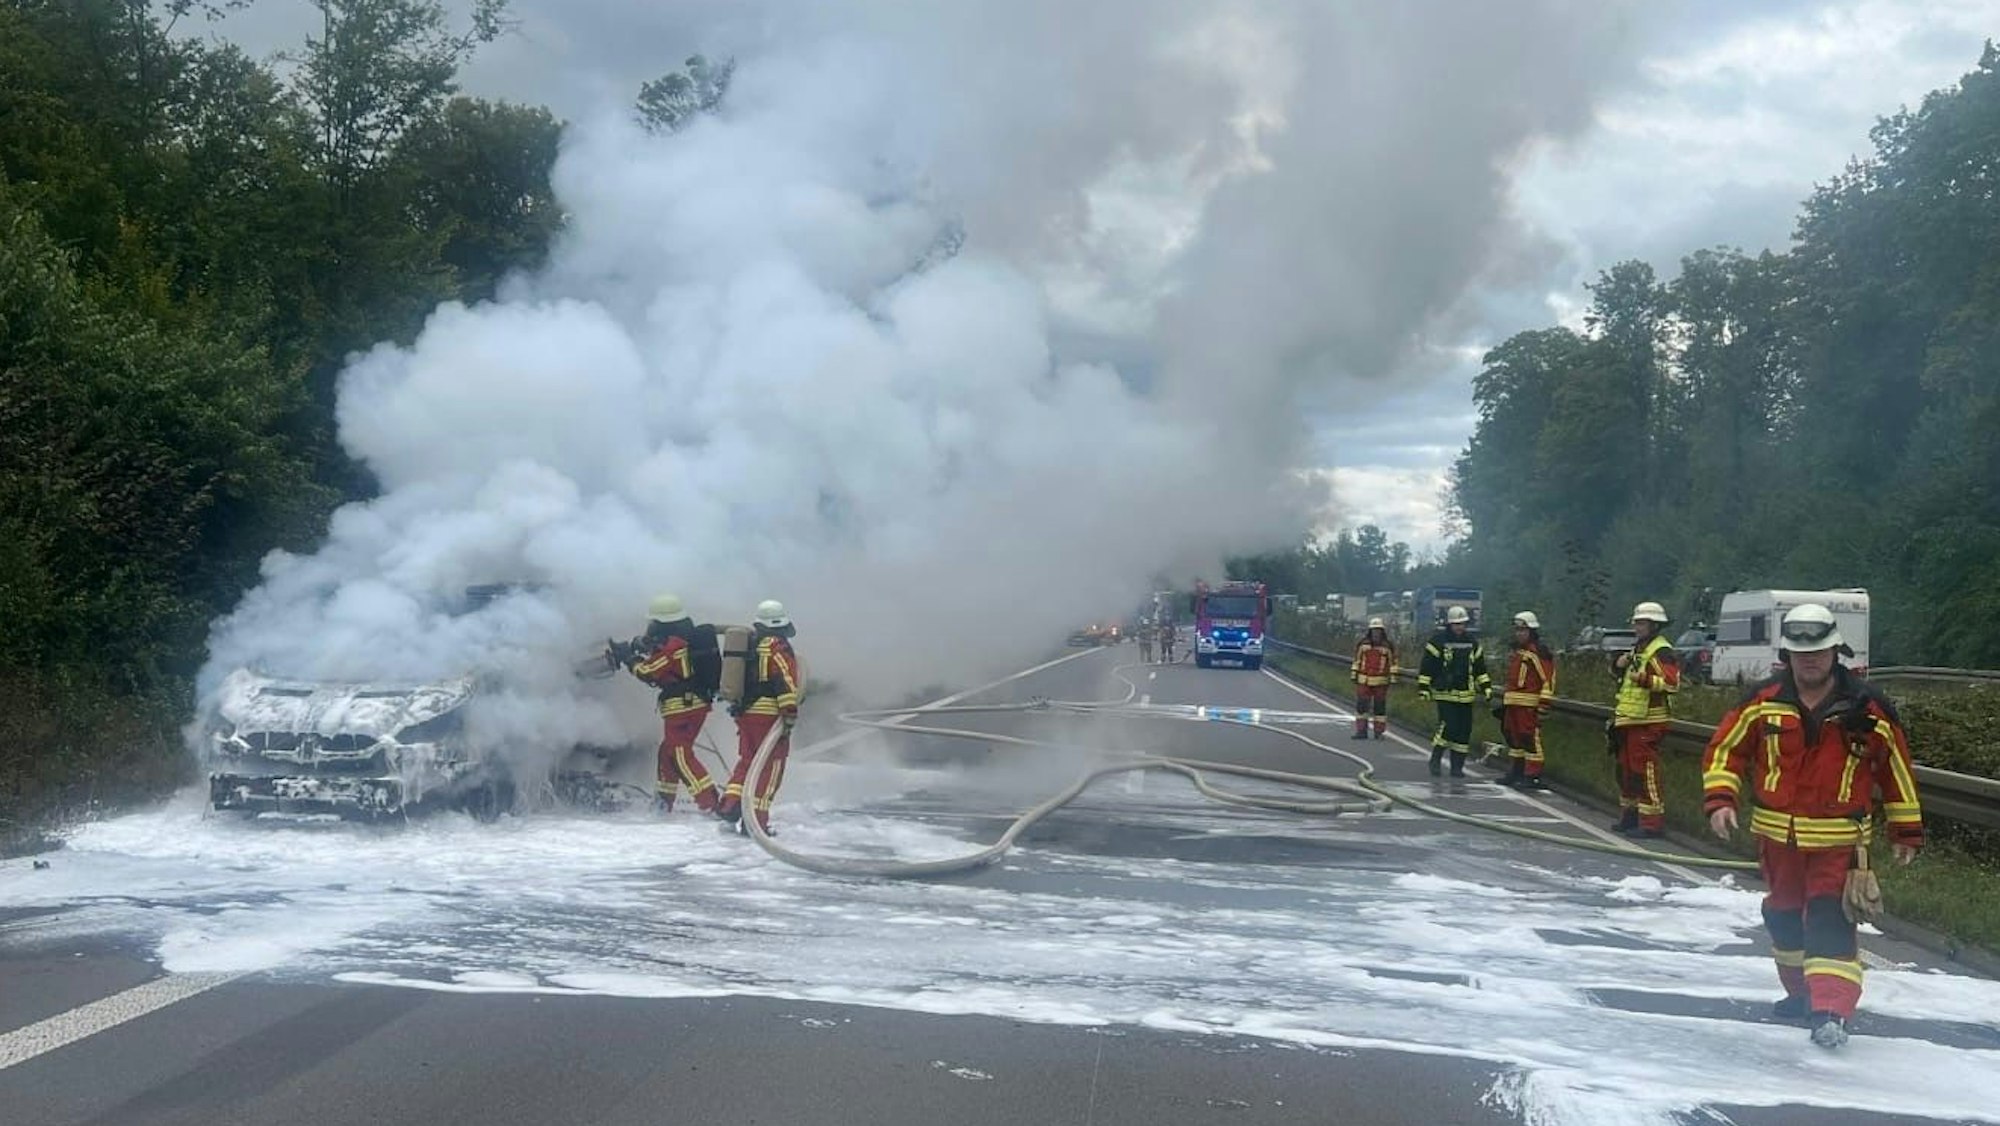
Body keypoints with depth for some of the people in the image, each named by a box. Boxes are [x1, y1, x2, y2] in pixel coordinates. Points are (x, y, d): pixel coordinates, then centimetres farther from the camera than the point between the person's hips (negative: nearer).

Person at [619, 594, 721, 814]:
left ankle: (710, 804, -15)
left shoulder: (673, 646, -17)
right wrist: (642, 646, 15)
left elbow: (647, 672, -12)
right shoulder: (691, 637, 11)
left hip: (681, 706, -10)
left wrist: (630, 657, 4)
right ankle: (663, 801, 30)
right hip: (699, 702, 10)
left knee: (681, 755, -7)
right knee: (668, 752, 20)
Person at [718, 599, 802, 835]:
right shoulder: (778, 646, -9)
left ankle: (730, 804, 12)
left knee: (747, 760, 20)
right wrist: (790, 714, -21)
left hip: (744, 712, 7)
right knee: (770, 767, -1)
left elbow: (738, 677, 24)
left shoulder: (748, 642, 15)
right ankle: (756, 819, -4)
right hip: (769, 715, -7)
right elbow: (785, 681, -20)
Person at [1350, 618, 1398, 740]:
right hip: (1364, 681, 1)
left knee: (1380, 707, 4)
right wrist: (1354, 675, 10)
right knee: (1361, 706, -2)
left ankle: (1379, 732, 11)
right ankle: (1361, 731, 3)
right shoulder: (1363, 644, 5)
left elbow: (1393, 662, 2)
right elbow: (1357, 660, 11)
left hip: (1381, 682, -1)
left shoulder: (1388, 646, -1)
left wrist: (1393, 678, -2)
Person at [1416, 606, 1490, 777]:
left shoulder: (1472, 642, 12)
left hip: (1466, 695, 5)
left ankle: (1457, 766, 11)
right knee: (1448, 727, -14)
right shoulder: (1439, 640, -3)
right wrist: (1423, 688, -7)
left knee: (1464, 731, 3)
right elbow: (1426, 667, -3)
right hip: (1444, 694, -5)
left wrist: (1486, 686, 13)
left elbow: (1480, 668, 21)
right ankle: (1435, 759, 5)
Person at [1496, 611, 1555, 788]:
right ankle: (1515, 773, 24)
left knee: (1530, 738, -10)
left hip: (1529, 705, -10)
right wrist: (1503, 699, 26)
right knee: (1512, 735, 14)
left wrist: (1543, 705, -19)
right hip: (1512, 704, 10)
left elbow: (1548, 679, -15)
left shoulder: (1539, 652, -11)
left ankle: (1533, 777, -8)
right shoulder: (1515, 651, 20)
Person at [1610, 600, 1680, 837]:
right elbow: (1619, 674, 32)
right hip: (1630, 720, 10)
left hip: (1647, 721, -10)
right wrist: (1619, 664, 10)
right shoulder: (1639, 649, 20)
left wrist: (1643, 679, -33)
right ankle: (1630, 816, 26)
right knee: (1626, 769, 16)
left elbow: (1672, 683, -24)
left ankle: (1653, 823, -10)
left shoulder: (1661, 651, -12)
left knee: (1645, 772, -12)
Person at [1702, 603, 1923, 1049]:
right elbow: (1725, 749, 3)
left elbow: (1897, 767, 4)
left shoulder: (1868, 709, -6)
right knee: (1784, 917, 16)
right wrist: (1720, 798, -11)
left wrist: (1906, 830, 7)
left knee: (1830, 920, -15)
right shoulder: (1763, 702, -4)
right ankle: (1803, 993, 35)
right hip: (1777, 835, 3)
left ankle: (1832, 1011, -17)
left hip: (1839, 840, -3)